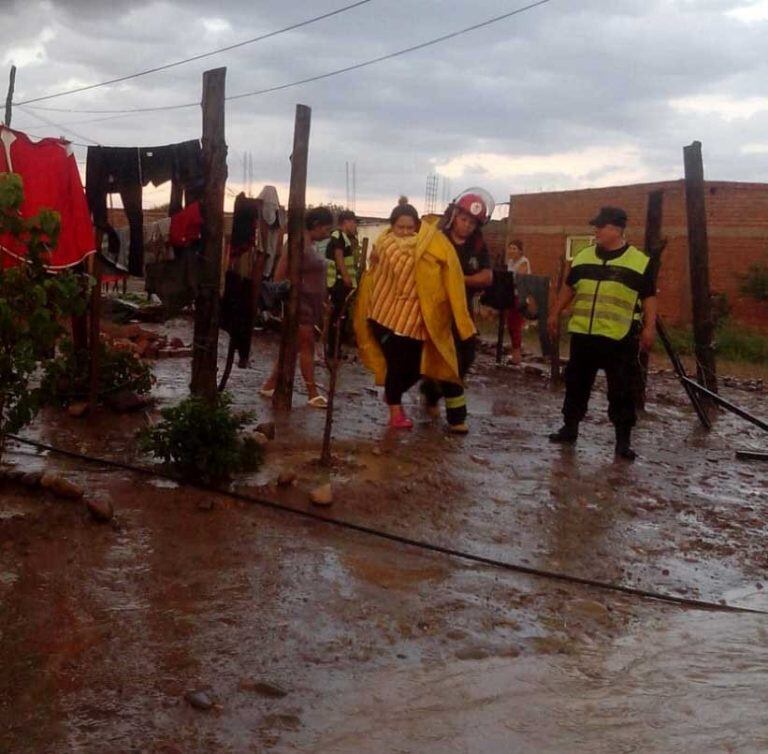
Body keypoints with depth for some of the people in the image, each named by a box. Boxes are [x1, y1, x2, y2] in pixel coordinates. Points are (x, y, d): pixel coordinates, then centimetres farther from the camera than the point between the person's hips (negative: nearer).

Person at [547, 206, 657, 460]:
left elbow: (649, 298, -1)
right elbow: (569, 288, 19)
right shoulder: (583, 257, 9)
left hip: (620, 339, -4)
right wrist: (555, 314, 18)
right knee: (576, 384, 12)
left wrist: (649, 327, -10)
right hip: (583, 334, 4)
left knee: (622, 391, -1)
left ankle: (623, 440, 8)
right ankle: (570, 427, 26)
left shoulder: (640, 262, -3)